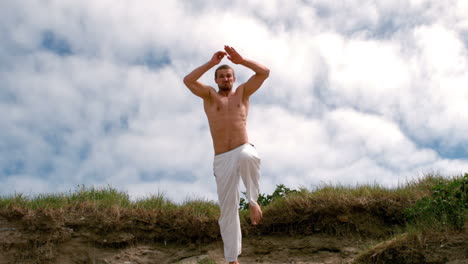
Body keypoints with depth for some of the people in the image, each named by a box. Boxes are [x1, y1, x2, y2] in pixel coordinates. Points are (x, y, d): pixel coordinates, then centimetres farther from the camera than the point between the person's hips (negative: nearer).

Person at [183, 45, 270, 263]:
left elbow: (265, 72, 3)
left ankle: (253, 201, -18)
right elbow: (188, 81, -7)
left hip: (244, 150, -1)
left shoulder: (242, 92, 13)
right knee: (228, 210, -1)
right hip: (222, 160, 1)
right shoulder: (209, 95, 11)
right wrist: (211, 63, -6)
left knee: (248, 157, -41)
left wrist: (241, 60, -2)